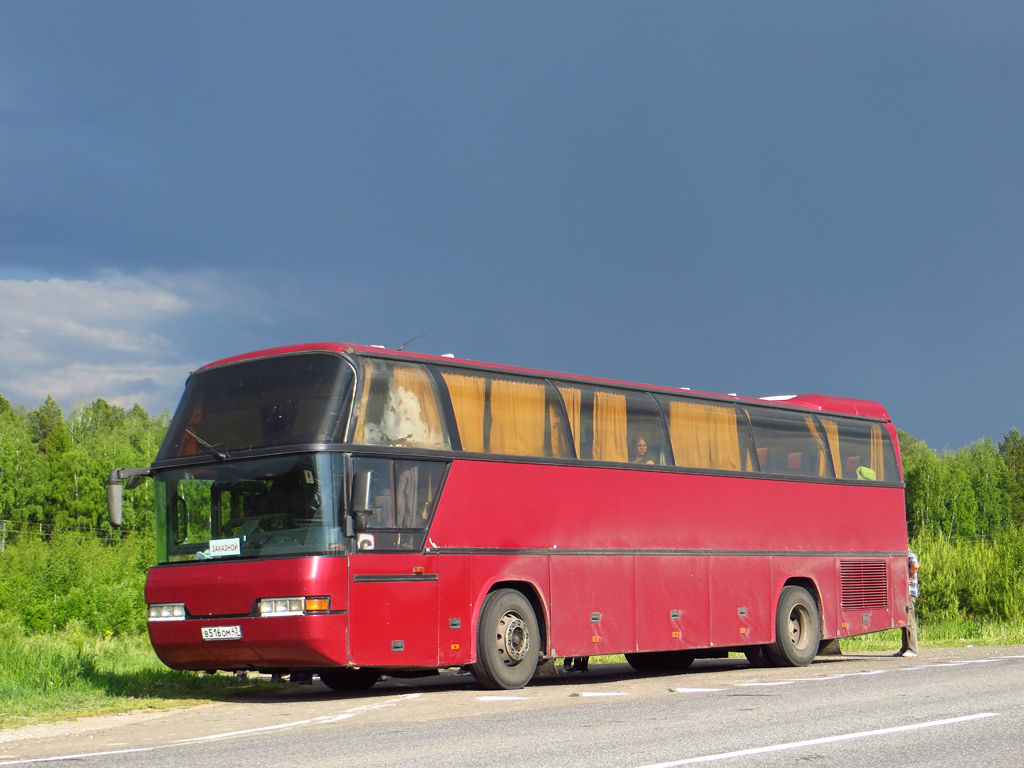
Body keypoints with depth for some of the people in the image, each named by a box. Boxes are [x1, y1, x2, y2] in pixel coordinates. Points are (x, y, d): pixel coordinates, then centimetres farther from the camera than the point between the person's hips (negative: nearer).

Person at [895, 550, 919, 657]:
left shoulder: (910, 555, -8)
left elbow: (916, 566, -29)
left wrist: (908, 576, -16)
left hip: (909, 592, -9)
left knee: (909, 622, -9)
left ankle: (912, 649, -8)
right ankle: (904, 648, 15)